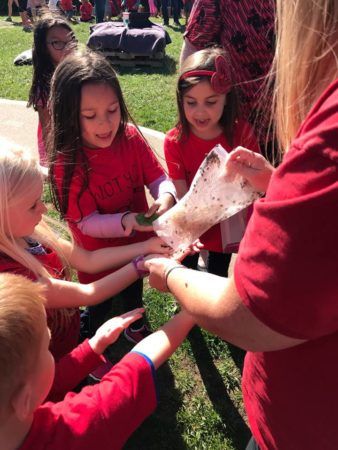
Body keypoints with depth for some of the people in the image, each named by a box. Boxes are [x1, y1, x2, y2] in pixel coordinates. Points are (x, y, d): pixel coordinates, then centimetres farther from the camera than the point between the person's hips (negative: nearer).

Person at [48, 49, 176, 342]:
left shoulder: (130, 137, -19)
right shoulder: (67, 163, -29)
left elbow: (158, 177, -12)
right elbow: (87, 222, -25)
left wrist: (166, 196, -34)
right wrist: (125, 222, -40)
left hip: (137, 244, 4)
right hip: (99, 257, -3)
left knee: (135, 292, 33)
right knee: (101, 304, 26)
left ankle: (136, 328, 66)